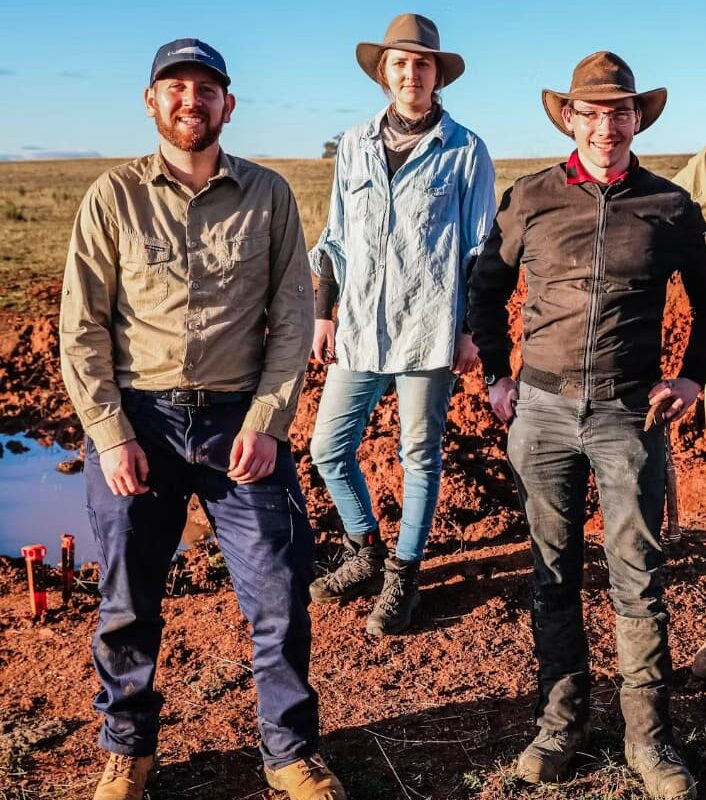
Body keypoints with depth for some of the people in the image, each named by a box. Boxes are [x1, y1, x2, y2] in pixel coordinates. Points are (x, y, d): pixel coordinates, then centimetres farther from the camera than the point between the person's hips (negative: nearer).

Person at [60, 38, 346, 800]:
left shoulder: (268, 195, 2)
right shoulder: (113, 197, 0)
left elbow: (293, 316, 2)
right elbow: (81, 329, 0)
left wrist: (267, 420, -8)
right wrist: (111, 436, -7)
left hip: (241, 420, 1)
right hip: (135, 422, 0)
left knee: (280, 595, 3)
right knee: (128, 604, 11)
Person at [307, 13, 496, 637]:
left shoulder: (465, 150, 1)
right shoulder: (354, 146, 10)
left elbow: (480, 249, 1)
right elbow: (336, 239, 13)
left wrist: (473, 329, -4)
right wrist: (324, 315, 8)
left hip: (430, 331, -4)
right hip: (359, 328, 4)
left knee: (420, 456, 6)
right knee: (329, 449, 7)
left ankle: (403, 576, 23)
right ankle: (366, 556, 28)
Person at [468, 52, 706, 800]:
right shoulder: (529, 198, 2)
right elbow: (488, 287, 12)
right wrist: (495, 375, 8)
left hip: (628, 415, 0)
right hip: (541, 409, 1)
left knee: (638, 579, 3)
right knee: (554, 574, 9)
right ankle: (562, 719, 24)